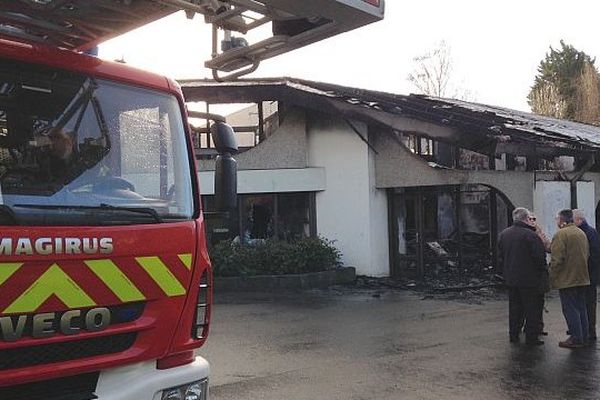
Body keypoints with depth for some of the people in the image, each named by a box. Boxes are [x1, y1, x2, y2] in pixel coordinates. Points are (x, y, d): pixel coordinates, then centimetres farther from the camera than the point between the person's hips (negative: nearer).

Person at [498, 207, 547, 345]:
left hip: (510, 279, 6)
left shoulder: (503, 234, 7)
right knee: (532, 308, 2)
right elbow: (540, 256, -15)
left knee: (514, 307, 14)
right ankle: (531, 337, 4)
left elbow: (500, 256, 12)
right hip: (529, 279, -6)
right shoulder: (530, 234, -15)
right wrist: (541, 272, 1)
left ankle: (513, 335, 19)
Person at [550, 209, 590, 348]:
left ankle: (576, 339, -1)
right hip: (582, 278, 8)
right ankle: (583, 337, 21)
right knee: (581, 308, 15)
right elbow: (586, 254, 17)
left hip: (566, 278, -8)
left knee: (570, 309, -3)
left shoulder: (561, 234, -16)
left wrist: (552, 276, -11)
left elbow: (556, 259, -20)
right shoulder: (581, 233, 12)